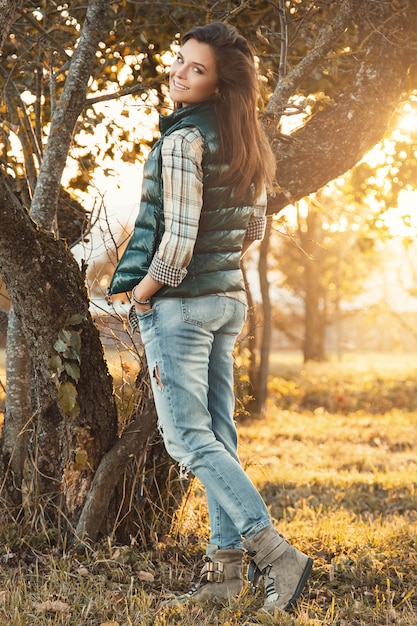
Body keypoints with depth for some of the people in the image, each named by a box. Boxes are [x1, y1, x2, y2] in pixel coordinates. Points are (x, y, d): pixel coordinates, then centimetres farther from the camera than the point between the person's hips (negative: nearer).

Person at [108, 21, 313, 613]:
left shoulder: (183, 139, -17)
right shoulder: (246, 143, 9)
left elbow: (178, 238, -22)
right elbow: (254, 227, 18)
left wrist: (144, 291, -8)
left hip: (180, 301, -9)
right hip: (229, 299, 9)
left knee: (189, 438, -6)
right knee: (218, 436, 10)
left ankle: (277, 554, -11)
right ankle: (225, 566, 15)